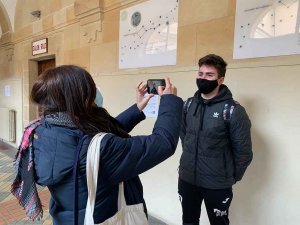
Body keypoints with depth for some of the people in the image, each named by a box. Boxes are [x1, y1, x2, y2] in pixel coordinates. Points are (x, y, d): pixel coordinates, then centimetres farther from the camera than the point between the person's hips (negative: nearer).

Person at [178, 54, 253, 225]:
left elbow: (243, 151, -11)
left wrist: (231, 177, -1)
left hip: (217, 184, -4)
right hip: (186, 179, 5)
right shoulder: (189, 105, 0)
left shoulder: (233, 111, -16)